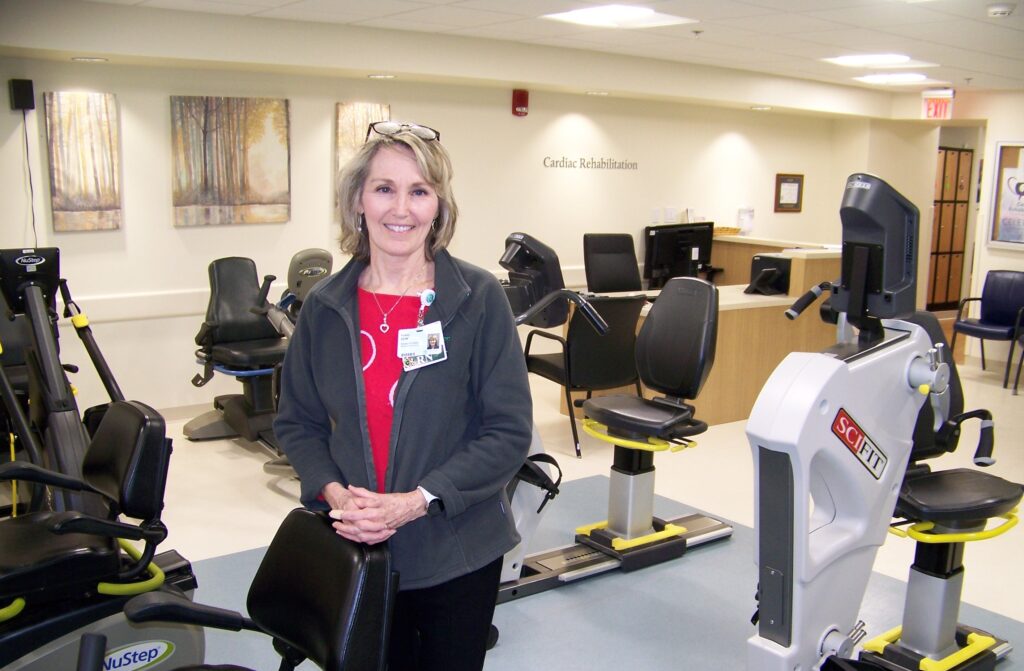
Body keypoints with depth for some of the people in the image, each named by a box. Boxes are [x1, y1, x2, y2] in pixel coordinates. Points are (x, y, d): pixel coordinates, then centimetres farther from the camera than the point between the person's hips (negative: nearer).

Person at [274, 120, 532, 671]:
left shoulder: (479, 299, -10)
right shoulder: (324, 307, -1)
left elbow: (509, 431, -11)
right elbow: (296, 422, 6)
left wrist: (417, 501, -20)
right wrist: (333, 492, -12)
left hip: (457, 555, -2)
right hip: (356, 551, 3)